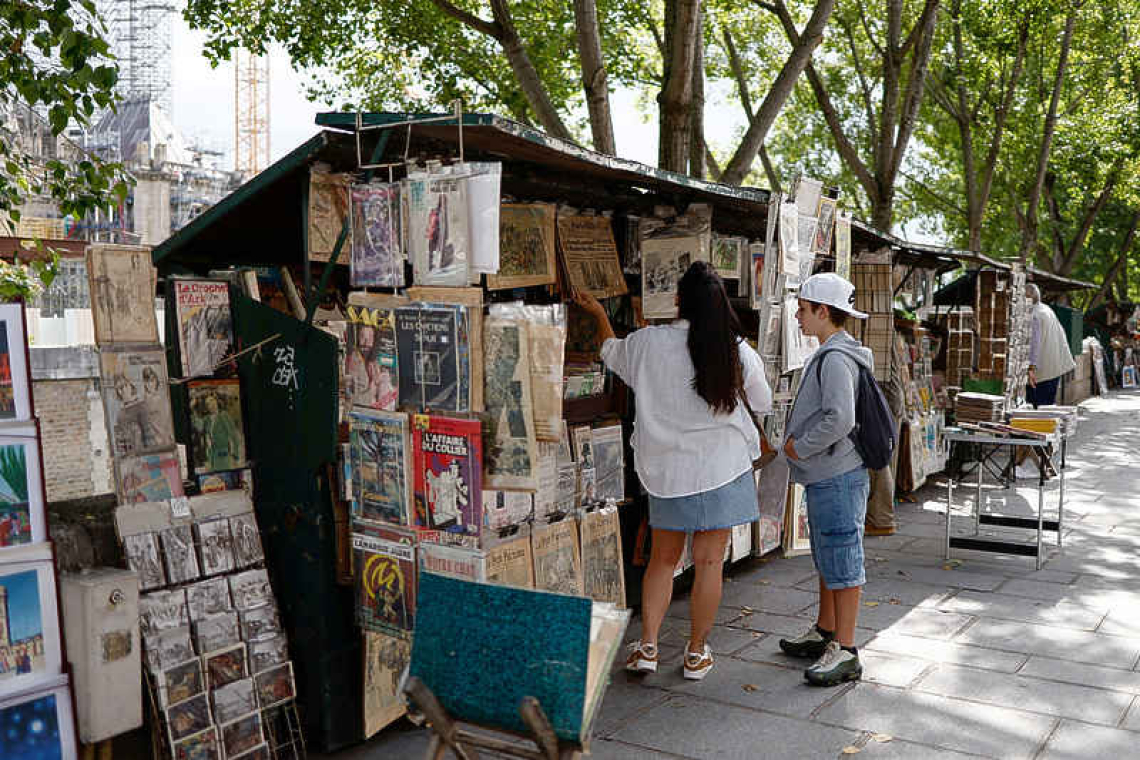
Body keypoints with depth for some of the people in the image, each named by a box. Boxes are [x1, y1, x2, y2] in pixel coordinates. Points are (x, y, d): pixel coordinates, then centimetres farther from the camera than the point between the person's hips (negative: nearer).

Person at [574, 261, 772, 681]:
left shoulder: (649, 342, -6)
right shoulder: (737, 351, -9)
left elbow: (611, 352, 16)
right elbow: (763, 403, 7)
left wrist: (599, 313, 32)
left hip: (666, 469, 2)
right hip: (720, 468, -1)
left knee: (663, 558, 15)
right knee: (709, 562, 7)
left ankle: (647, 646, 15)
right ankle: (697, 654, 16)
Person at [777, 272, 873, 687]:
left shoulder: (836, 358, -19)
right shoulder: (828, 354, 14)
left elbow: (840, 418, -29)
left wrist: (799, 447, -17)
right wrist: (798, 443, 12)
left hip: (838, 476, -11)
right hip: (825, 475, 11)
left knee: (842, 561, -3)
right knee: (826, 558, 20)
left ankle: (846, 651, 5)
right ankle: (825, 633, 33)